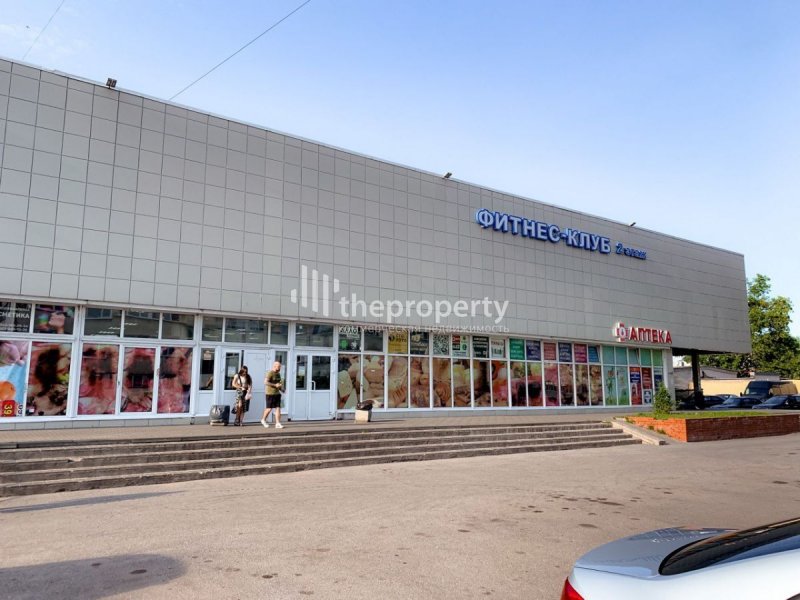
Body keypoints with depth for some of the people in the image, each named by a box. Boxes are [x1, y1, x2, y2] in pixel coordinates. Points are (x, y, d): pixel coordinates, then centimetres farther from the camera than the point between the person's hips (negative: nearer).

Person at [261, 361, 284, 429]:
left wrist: (281, 388, 10)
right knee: (269, 408, 2)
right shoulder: (270, 373, -13)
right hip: (270, 393, -7)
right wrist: (275, 385, -24)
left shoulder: (278, 373, 14)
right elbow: (266, 382, -24)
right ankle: (263, 420, 27)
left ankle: (277, 424, -3)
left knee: (278, 408, -1)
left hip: (277, 393, 7)